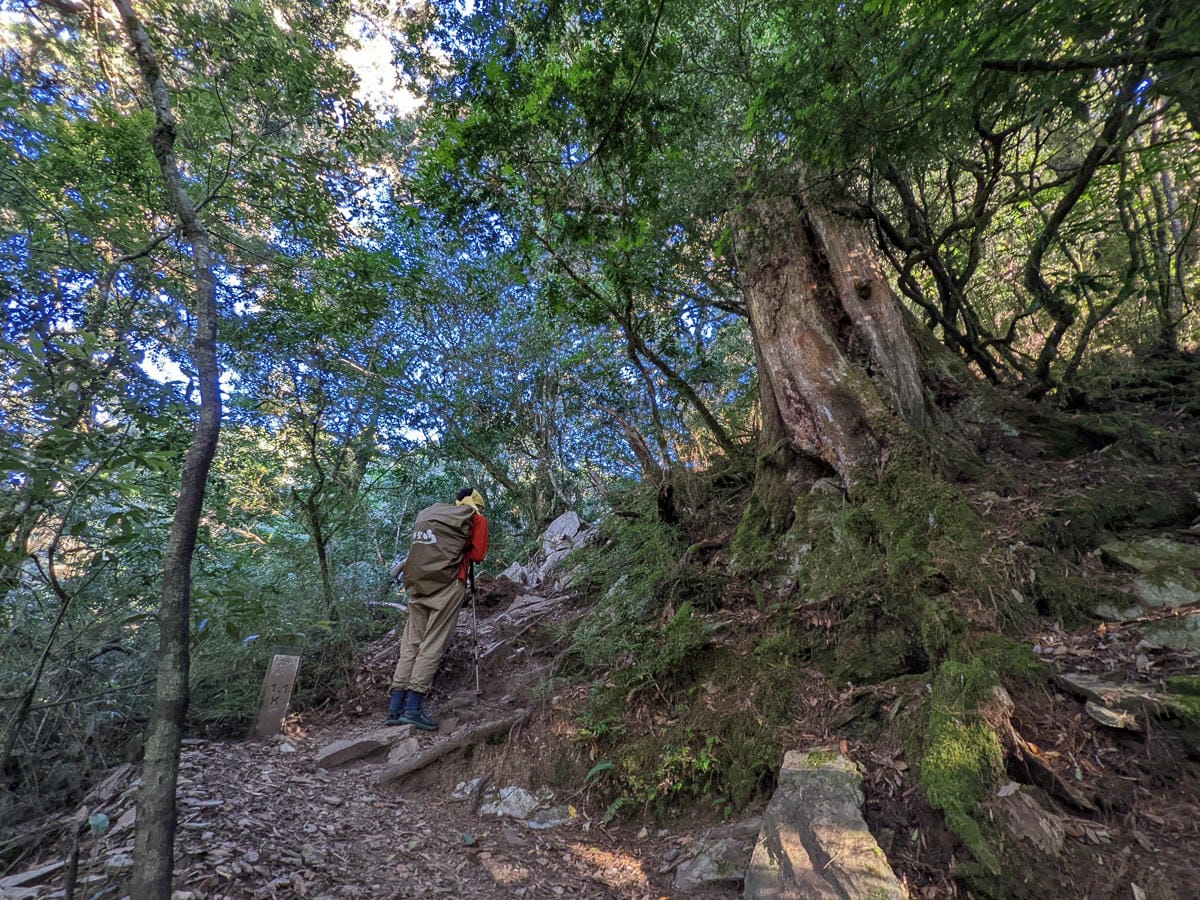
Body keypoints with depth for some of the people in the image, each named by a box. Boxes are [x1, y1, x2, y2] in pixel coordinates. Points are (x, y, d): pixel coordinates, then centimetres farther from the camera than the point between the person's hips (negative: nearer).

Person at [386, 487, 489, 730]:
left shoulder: (425, 513, 22)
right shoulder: (476, 518, 5)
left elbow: (423, 548, 21)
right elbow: (478, 555, 2)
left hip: (416, 585, 6)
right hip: (447, 585, -6)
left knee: (411, 644, 8)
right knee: (433, 644, -4)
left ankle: (396, 707, 7)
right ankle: (413, 707, -8)